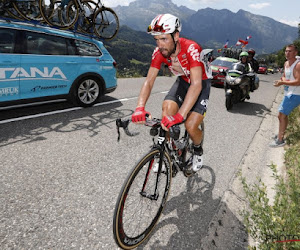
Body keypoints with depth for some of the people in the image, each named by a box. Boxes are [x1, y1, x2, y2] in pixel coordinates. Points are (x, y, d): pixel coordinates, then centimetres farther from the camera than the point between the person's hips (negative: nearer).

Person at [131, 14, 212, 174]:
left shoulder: (191, 49, -34)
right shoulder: (159, 52, -18)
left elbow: (196, 84, -42)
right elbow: (149, 81, -21)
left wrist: (180, 116, -53)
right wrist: (140, 108, -39)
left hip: (201, 83, -4)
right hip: (182, 81, 4)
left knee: (191, 126, -18)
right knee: (167, 109, -21)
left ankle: (198, 150, 18)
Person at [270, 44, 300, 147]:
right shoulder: (286, 63, 10)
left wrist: (282, 83, -23)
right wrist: (283, 79, -5)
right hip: (288, 94, 9)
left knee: (281, 115, -12)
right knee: (283, 115, 18)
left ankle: (280, 140, -6)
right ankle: (280, 134, 35)